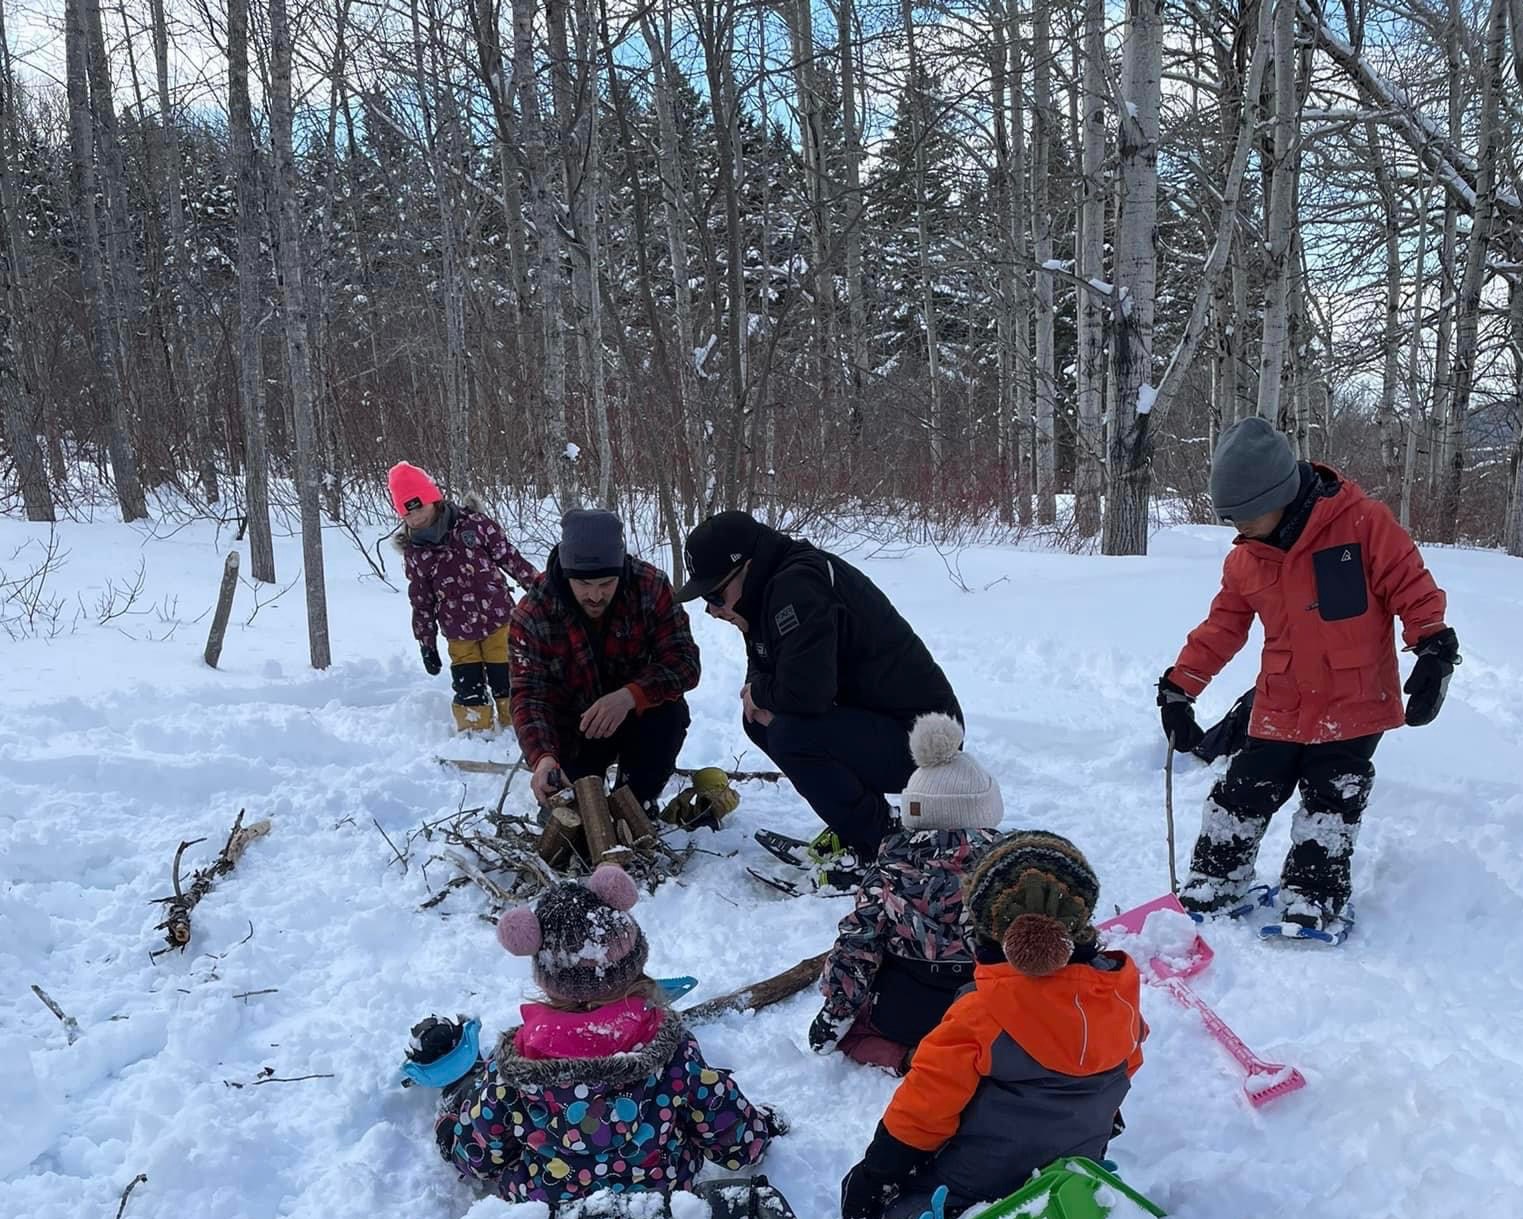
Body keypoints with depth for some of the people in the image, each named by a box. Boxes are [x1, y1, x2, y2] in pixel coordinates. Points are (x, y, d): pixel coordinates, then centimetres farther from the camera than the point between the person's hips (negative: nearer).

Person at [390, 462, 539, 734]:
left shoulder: (473, 523, -7)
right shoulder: (413, 552, -1)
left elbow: (510, 558, -1)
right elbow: (421, 603, 7)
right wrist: (427, 645, 9)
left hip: (499, 622, -1)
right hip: (459, 636, 1)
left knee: (507, 683, 4)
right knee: (469, 693, 0)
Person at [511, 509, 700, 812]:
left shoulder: (651, 587, -21)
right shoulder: (532, 615, -21)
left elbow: (684, 661, -24)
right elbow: (529, 695, -24)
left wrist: (630, 696, -42)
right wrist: (542, 757, -44)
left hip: (639, 714, 0)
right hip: (572, 731, 1)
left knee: (669, 712, -31)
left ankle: (636, 802, -6)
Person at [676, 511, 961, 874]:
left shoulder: (798, 586, -23)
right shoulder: (771, 587, 8)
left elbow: (805, 692, -32)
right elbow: (761, 665, 21)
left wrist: (758, 693, -10)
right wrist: (766, 698, -3)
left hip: (919, 739, -10)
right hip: (875, 721, 10)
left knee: (791, 735, -28)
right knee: (760, 721, 7)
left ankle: (880, 848, -7)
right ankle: (862, 819, 14)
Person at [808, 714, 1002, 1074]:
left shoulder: (892, 860, -10)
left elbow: (857, 942, -9)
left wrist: (835, 1010, 1)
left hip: (900, 1013, 0)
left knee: (843, 1023, 25)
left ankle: (902, 1056, -2)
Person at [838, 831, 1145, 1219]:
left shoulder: (982, 1012, -28)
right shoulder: (1121, 992, -14)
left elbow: (926, 1103, -20)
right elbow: (1126, 1064, 8)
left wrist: (876, 1173, -6)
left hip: (969, 1188, -6)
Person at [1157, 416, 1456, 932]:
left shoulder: (1362, 522, -13)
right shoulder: (1244, 558, 1)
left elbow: (1410, 586, -8)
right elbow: (1222, 626, 9)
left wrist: (1434, 648, -16)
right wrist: (1179, 686, 9)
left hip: (1354, 705, -4)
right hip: (1280, 709, 4)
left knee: (1330, 806, 3)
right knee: (1242, 795, 8)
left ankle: (1313, 901, 16)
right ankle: (1211, 885, 22)